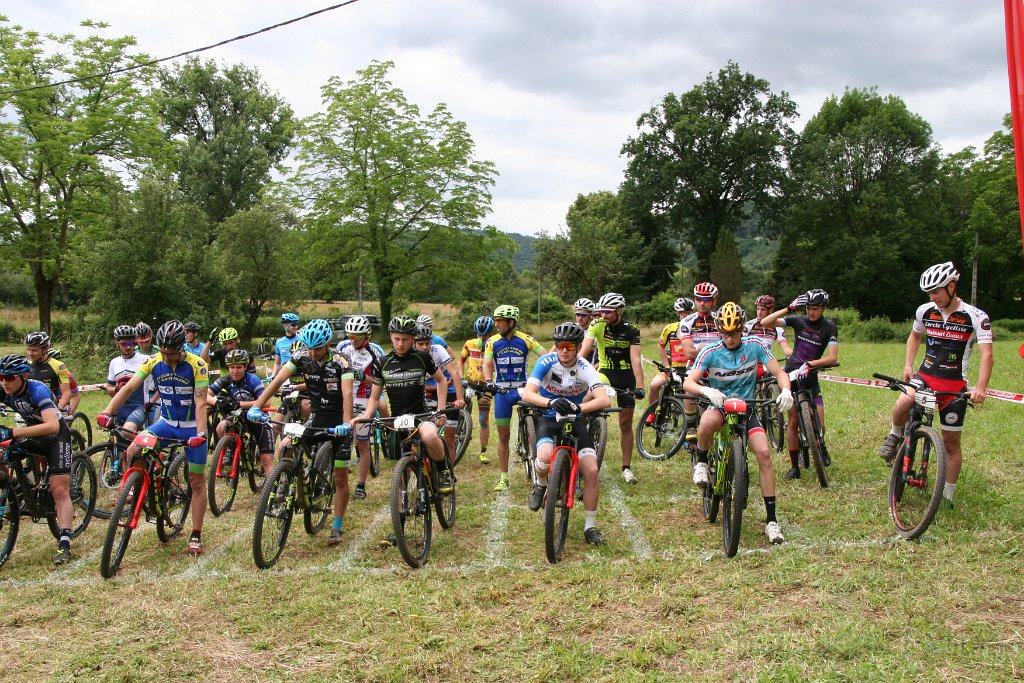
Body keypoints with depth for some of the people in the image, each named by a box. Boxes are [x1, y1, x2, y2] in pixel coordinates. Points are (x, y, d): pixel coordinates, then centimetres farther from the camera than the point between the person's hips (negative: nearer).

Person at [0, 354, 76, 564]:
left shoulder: (37, 390, -30)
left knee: (59, 489, -12)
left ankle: (64, 544, -12)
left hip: (55, 437, -6)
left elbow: (52, 426, -42)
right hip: (32, 434, 6)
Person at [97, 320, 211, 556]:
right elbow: (129, 387, -17)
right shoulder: (153, 362, -10)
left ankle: (196, 536, 13)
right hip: (166, 423, 3)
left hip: (192, 427, -3)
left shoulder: (196, 365, -20)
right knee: (133, 451, -22)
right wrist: (107, 412, -31)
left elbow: (200, 402, -25)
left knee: (197, 482, 2)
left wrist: (200, 433, -37)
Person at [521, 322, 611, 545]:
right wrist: (550, 402, -47)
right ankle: (540, 485, 3)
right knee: (545, 459, -33)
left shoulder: (585, 368, -18)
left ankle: (590, 527, 5)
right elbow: (527, 394, -29)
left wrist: (579, 407, -47)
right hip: (548, 418, -1)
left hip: (575, 420, 1)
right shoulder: (546, 362, -17)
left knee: (591, 471, -13)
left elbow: (604, 400, -31)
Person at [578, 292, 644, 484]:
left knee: (626, 423, 4)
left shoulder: (631, 330, -13)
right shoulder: (597, 325, -12)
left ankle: (626, 468, 14)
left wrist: (639, 386, -31)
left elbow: (635, 360, -20)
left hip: (626, 376, 0)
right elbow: (583, 351, -20)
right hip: (605, 372, 0)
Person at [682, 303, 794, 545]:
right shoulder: (710, 352, -14)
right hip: (719, 405, -2)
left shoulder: (754, 346, -8)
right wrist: (707, 391, -44)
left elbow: (780, 373, -8)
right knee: (707, 423, -39)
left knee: (764, 453, -17)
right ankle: (702, 462, -5)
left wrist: (785, 391, -30)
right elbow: (688, 383, -22)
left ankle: (771, 518, -6)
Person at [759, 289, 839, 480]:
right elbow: (765, 322, -8)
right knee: (793, 421, 0)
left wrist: (809, 364, -25)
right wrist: (788, 308, -14)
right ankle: (794, 466, 10)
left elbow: (832, 358, -13)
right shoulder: (798, 320, 1)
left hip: (810, 377, -1)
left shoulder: (829, 327, -2)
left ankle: (821, 446, 28)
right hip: (791, 374, 1)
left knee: (819, 423, -8)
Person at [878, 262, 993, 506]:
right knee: (902, 404, -31)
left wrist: (980, 388, -33)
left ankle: (947, 495, 18)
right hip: (925, 376, 2)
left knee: (951, 441, 5)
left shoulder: (976, 317, -11)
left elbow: (986, 354, -19)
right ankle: (895, 436, 1)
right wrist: (908, 365, 7)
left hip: (955, 385, -2)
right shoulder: (925, 311, 0)